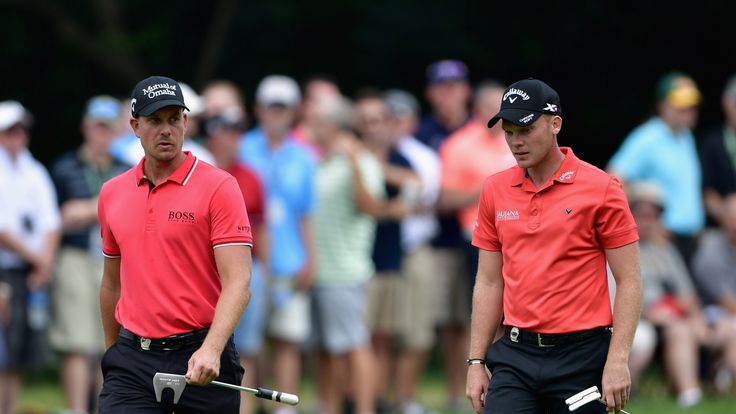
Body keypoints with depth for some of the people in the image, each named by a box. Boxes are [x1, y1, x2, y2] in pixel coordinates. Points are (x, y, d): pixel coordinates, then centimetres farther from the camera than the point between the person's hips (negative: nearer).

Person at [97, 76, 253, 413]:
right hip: (133, 358, 3)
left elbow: (238, 283, -15)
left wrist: (211, 350, -29)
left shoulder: (219, 187, -7)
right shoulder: (112, 194, 10)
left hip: (202, 360, -3)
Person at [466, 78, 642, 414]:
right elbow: (489, 282, 14)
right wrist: (476, 362, 9)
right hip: (516, 357, 4)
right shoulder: (494, 191, 9)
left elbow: (629, 281, -4)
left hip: (581, 357, -3)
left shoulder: (600, 188, -5)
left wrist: (618, 360, -13)